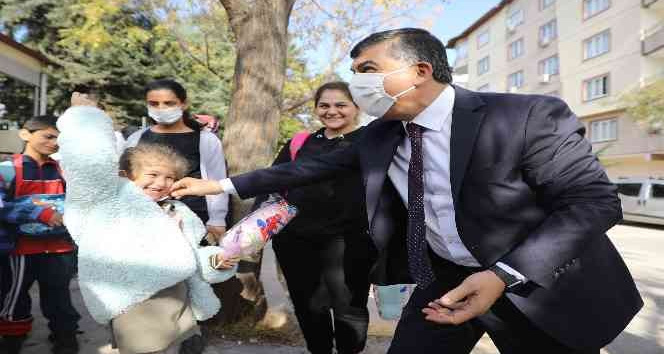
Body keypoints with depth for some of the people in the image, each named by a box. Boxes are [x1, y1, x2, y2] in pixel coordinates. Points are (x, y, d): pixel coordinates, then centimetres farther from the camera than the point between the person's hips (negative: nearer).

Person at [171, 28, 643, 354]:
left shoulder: (529, 116, -19)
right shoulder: (379, 136, -2)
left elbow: (594, 200, -19)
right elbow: (313, 167, 4)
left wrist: (503, 276, -30)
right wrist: (224, 185, 2)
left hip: (538, 286, -3)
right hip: (445, 277, 4)